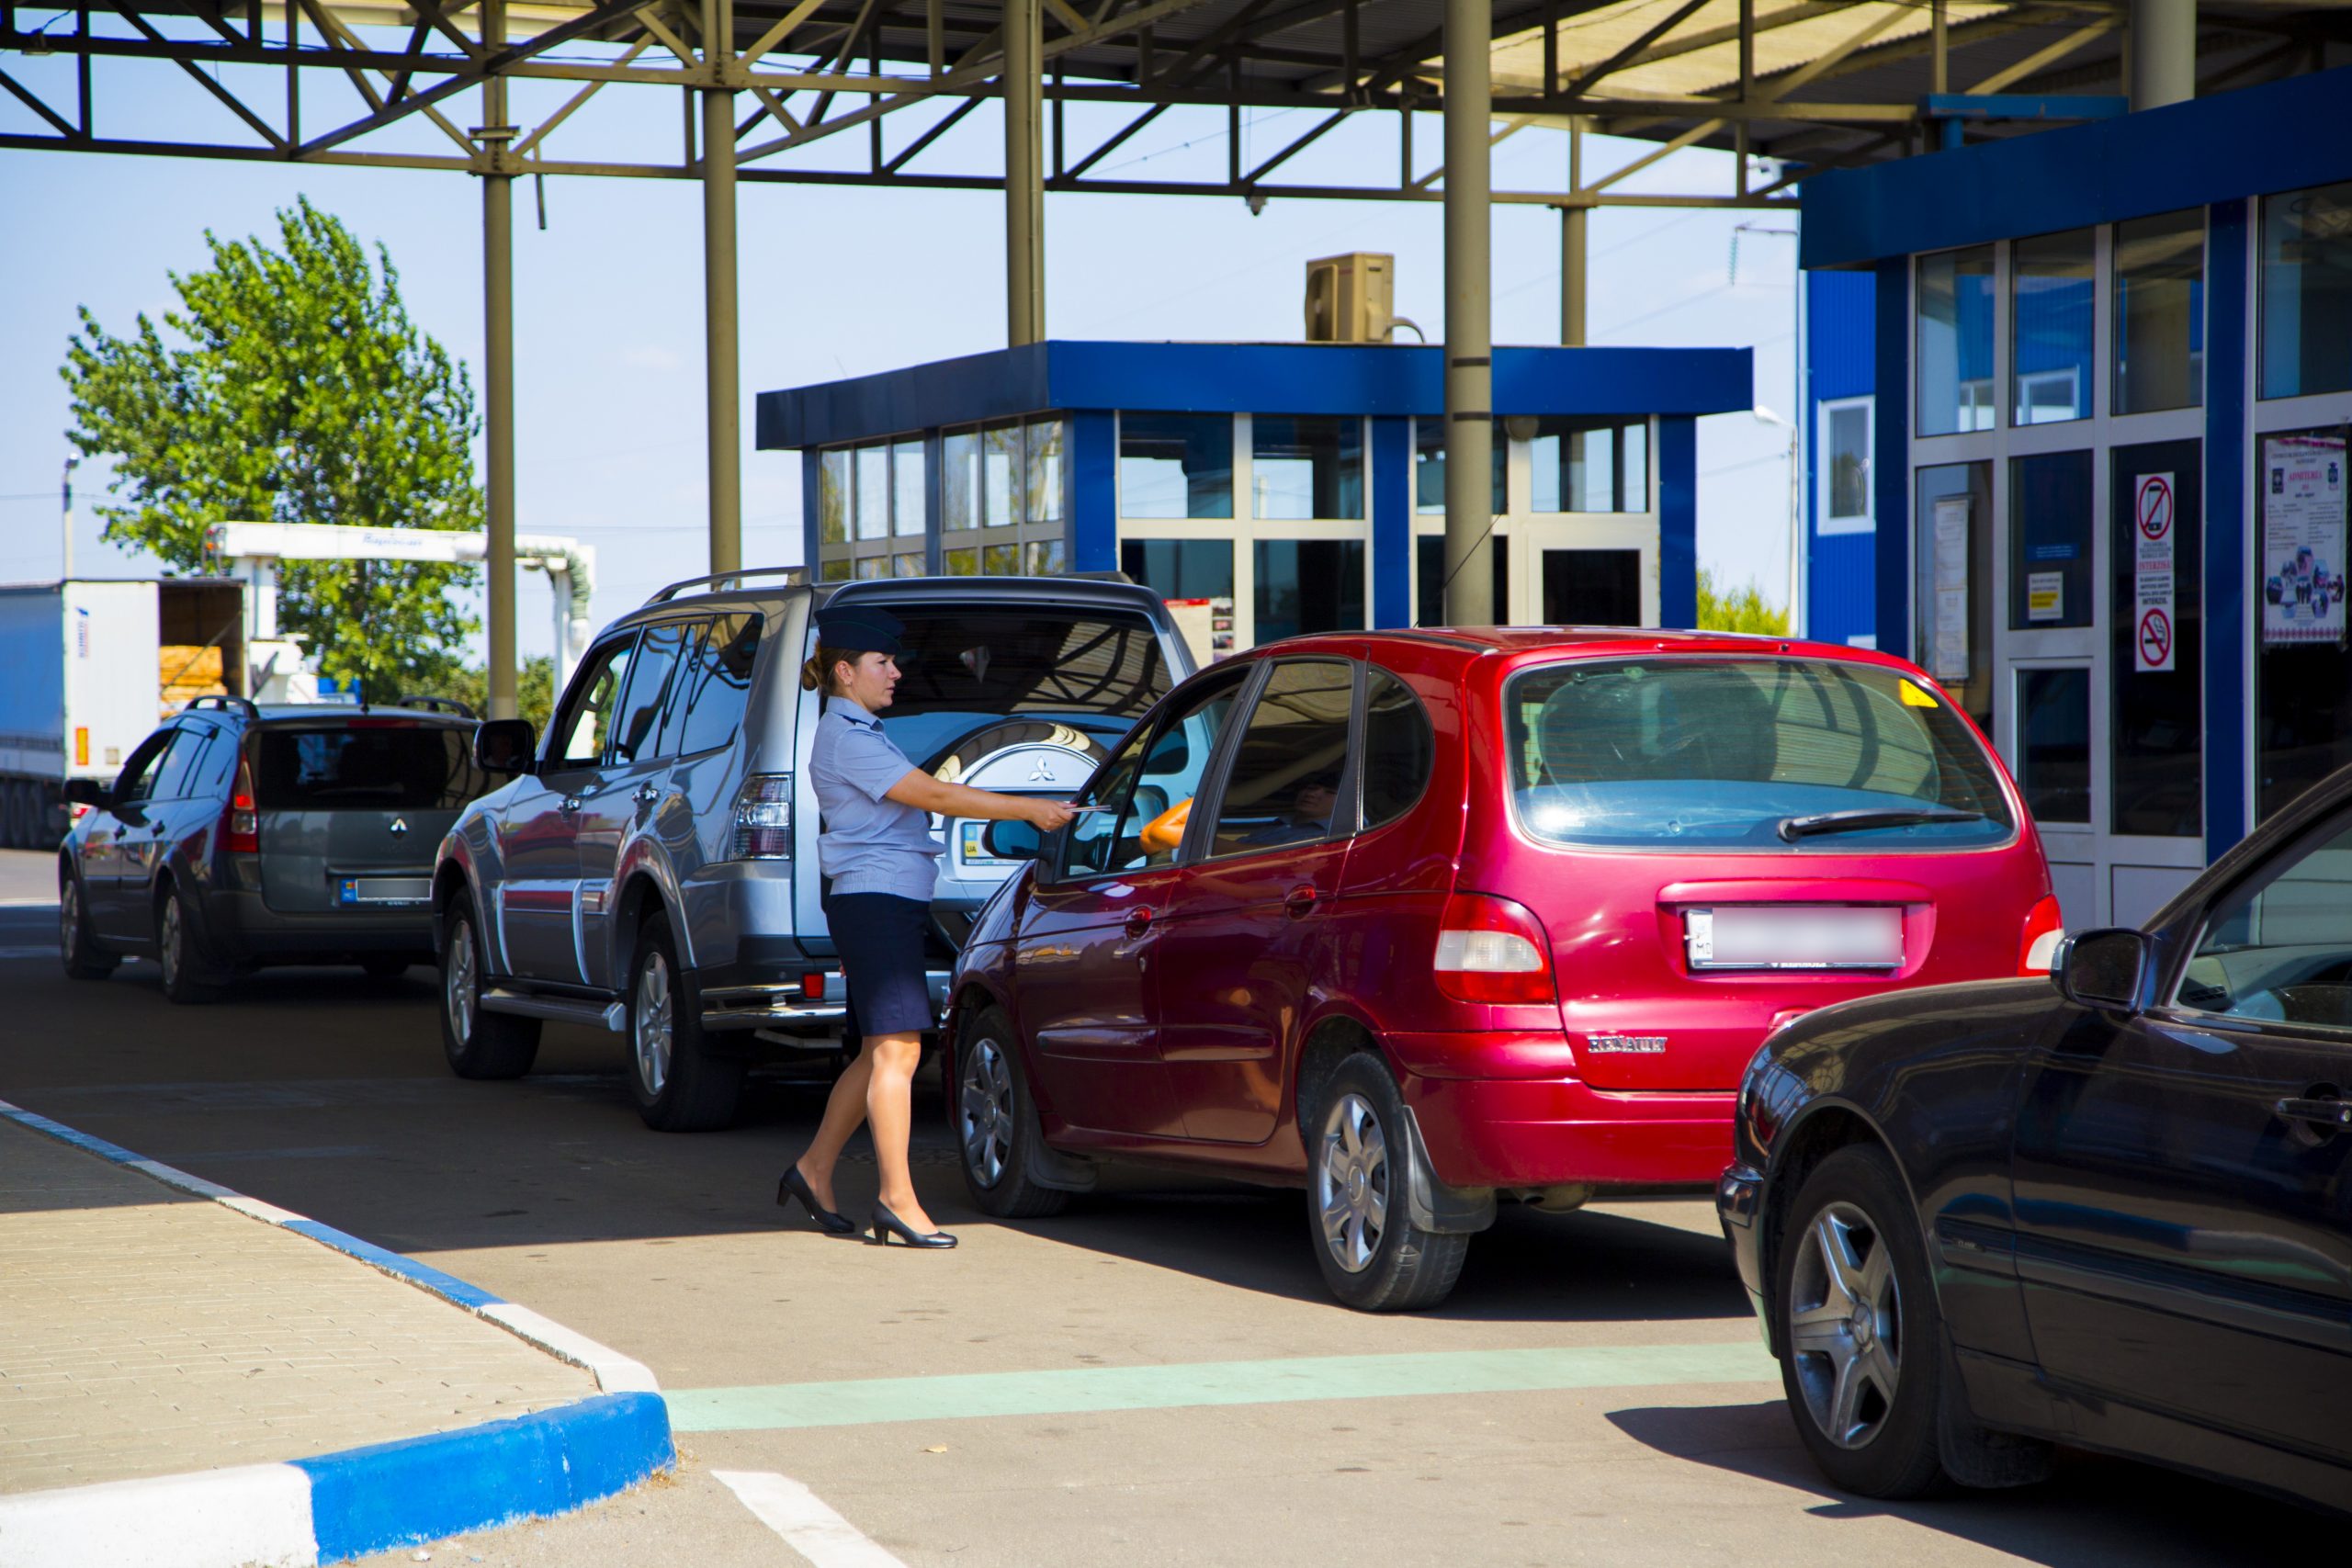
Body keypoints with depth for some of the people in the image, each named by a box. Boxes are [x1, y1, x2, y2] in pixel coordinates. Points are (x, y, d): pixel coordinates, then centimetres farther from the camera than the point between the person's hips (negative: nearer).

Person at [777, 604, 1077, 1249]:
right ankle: (898, 1200, -15)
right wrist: (1028, 809, -17)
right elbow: (935, 796, -18)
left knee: (879, 1055, 13)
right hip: (874, 900, -11)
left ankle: (813, 1171, 21)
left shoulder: (859, 732, 21)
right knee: (896, 1049, -13)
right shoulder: (845, 738, -12)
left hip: (891, 905, 11)